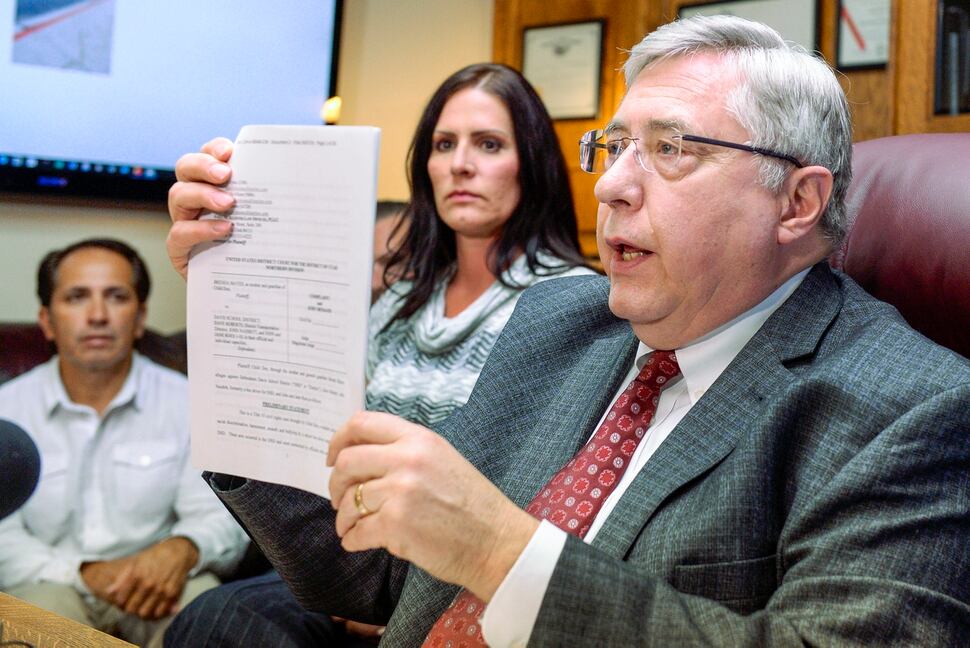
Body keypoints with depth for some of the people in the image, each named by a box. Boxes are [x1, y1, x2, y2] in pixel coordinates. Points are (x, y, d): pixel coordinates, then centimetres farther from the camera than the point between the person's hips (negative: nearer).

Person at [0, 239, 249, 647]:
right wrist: (86, 574, -21)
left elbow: (222, 517, -1)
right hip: (52, 585, 1)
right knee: (38, 607, -34)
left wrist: (182, 549, -26)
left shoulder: (187, 403, 4)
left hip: (156, 587, 0)